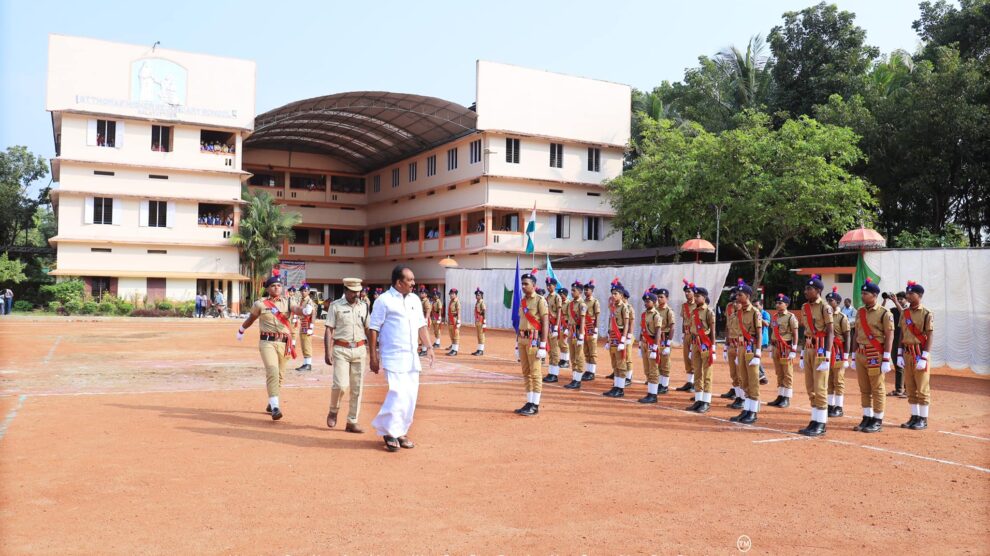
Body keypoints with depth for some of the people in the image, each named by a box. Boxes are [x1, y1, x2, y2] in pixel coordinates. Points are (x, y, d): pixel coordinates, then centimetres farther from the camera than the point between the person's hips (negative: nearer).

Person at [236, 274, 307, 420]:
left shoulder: (287, 302, 6)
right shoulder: (260, 304, 3)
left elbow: (297, 309, -14)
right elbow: (251, 318, 18)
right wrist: (241, 330, 31)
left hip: (284, 343, 3)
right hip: (267, 342, -3)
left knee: (280, 375, 11)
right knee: (272, 372, -17)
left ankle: (271, 403, 30)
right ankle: (275, 407, -21)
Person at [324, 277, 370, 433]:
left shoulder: (364, 307, 11)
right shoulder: (336, 306, 0)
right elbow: (329, 330, -3)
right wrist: (327, 352, -11)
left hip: (359, 350, 4)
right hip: (341, 350, -4)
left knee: (357, 388, 3)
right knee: (341, 384, -14)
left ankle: (352, 422, 12)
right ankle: (333, 410, 15)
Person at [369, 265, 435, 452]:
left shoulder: (414, 300, 12)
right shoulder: (384, 301, -8)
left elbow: (421, 325, 18)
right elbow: (373, 329, -8)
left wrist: (429, 347, 8)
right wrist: (373, 356, -11)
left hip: (412, 357, 7)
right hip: (394, 357, -7)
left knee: (411, 396, 7)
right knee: (398, 394, -13)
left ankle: (401, 432, 20)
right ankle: (389, 431, 4)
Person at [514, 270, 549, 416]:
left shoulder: (540, 300, -8)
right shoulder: (522, 301, 15)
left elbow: (545, 324, -12)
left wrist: (542, 346, -18)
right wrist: (517, 343, 19)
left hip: (534, 339, -8)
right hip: (522, 339, 8)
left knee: (535, 373, -5)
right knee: (526, 373, 11)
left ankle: (535, 406, -1)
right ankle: (529, 403, 18)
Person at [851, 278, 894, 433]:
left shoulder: (884, 313, -8)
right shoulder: (860, 312, 11)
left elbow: (889, 337, -10)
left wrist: (886, 360, -15)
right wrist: (855, 356, 14)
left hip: (875, 355, -6)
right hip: (861, 354, 6)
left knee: (877, 389, 0)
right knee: (864, 389, 10)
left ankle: (878, 421, 8)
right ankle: (867, 418, 18)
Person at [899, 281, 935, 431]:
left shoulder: (926, 314, -8)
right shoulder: (904, 313, 10)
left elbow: (929, 337, -11)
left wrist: (924, 357, -16)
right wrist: (900, 354, 8)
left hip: (919, 353, -6)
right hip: (907, 353, 6)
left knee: (922, 388, -1)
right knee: (910, 387, 10)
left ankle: (923, 420, 7)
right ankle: (914, 417, 19)